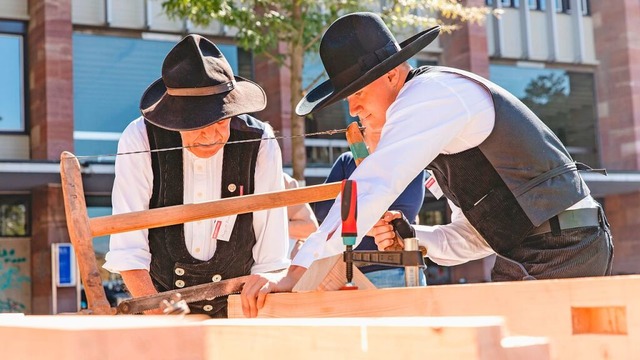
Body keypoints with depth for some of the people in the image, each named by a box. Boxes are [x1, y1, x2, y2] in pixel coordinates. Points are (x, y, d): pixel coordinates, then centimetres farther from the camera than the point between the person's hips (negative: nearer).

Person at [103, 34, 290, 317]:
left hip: (236, 308, 0)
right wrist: (161, 318, -23)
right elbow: (127, 251, -13)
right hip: (158, 299, 0)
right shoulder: (139, 140, -12)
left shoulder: (259, 145, -11)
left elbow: (271, 258, -8)